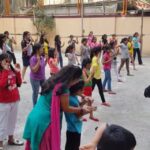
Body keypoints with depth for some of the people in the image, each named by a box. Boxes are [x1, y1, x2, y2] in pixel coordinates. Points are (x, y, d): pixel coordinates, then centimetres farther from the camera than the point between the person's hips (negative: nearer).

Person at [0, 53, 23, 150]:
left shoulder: (12, 71, 5)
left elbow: (19, 83, 6)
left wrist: (18, 72, -4)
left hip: (15, 100, 7)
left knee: (12, 120, 19)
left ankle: (11, 139, 36)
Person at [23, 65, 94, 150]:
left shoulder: (51, 82, 9)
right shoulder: (63, 88, -15)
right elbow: (66, 108, -5)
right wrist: (82, 109, 8)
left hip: (34, 118, 8)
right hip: (44, 121, -8)